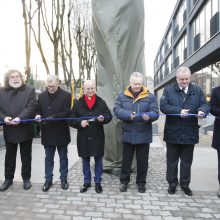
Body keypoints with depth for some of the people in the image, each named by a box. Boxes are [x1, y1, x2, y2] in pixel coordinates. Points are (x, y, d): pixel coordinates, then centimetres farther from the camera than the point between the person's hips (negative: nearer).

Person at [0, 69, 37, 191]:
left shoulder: (29, 90, -4)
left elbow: (31, 107, -14)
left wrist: (20, 118, -25)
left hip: (25, 129, -2)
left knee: (26, 156, 11)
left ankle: (26, 178, 25)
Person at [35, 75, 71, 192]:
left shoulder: (66, 95, -7)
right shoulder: (41, 96, 5)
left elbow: (67, 112, -14)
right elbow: (38, 110, 10)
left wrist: (53, 117, -26)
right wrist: (38, 116, -13)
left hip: (61, 132, -3)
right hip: (47, 133, 3)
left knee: (63, 157, 12)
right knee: (48, 158, 13)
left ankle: (63, 179, 26)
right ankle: (48, 180, 26)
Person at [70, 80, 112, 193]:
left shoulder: (101, 102, 0)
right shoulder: (78, 103, 2)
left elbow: (109, 116, 1)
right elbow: (71, 120, 3)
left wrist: (103, 118, -20)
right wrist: (80, 123, -15)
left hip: (98, 136, -1)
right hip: (83, 137, 1)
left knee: (98, 160, 9)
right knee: (85, 159, 12)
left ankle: (98, 182, 24)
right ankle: (86, 181, 28)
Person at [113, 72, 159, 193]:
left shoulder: (150, 97, 0)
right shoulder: (122, 96, 3)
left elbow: (155, 112, -8)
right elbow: (116, 109, -8)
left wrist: (148, 116, -31)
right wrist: (128, 115, -25)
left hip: (144, 135, 0)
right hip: (127, 134, 1)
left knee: (142, 161, 11)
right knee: (126, 159, 13)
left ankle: (141, 182, 29)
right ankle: (124, 181, 30)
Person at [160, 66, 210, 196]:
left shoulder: (197, 90, 7)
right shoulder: (169, 90, 1)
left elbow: (205, 104, 0)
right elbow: (163, 106, -10)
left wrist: (202, 111, -24)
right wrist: (179, 111, -24)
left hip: (190, 133, 2)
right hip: (172, 133, -1)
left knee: (187, 161, 14)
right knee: (172, 161, 11)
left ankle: (185, 185, 30)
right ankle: (172, 184, 27)